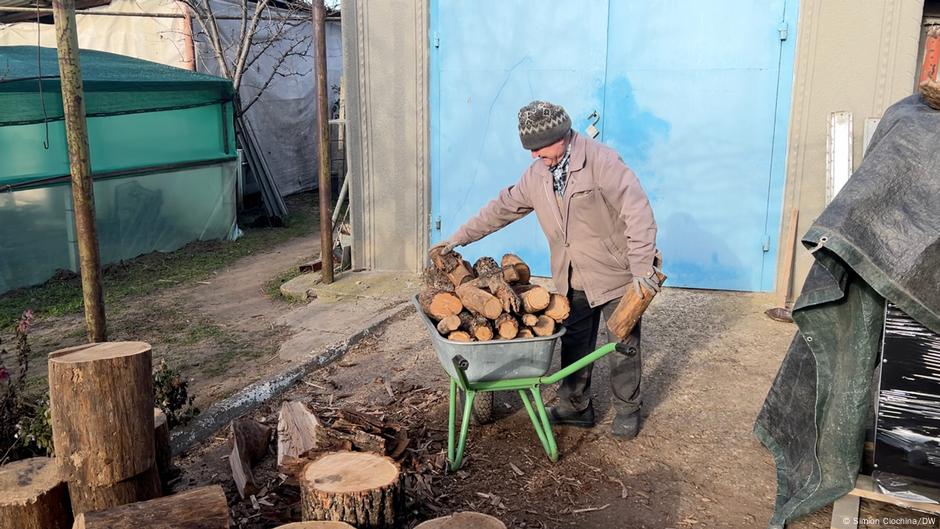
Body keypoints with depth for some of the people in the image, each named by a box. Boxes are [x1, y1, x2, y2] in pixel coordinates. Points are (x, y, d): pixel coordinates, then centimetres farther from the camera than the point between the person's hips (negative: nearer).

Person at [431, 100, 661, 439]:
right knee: (574, 344, 10)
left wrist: (642, 266, -30)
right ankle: (576, 407, 25)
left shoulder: (601, 161, -19)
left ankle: (627, 410, 23)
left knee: (625, 343, 6)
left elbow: (637, 210, -25)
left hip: (616, 272, -5)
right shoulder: (537, 174, 2)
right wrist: (458, 238, 11)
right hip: (573, 278, 6)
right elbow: (502, 208, 12)